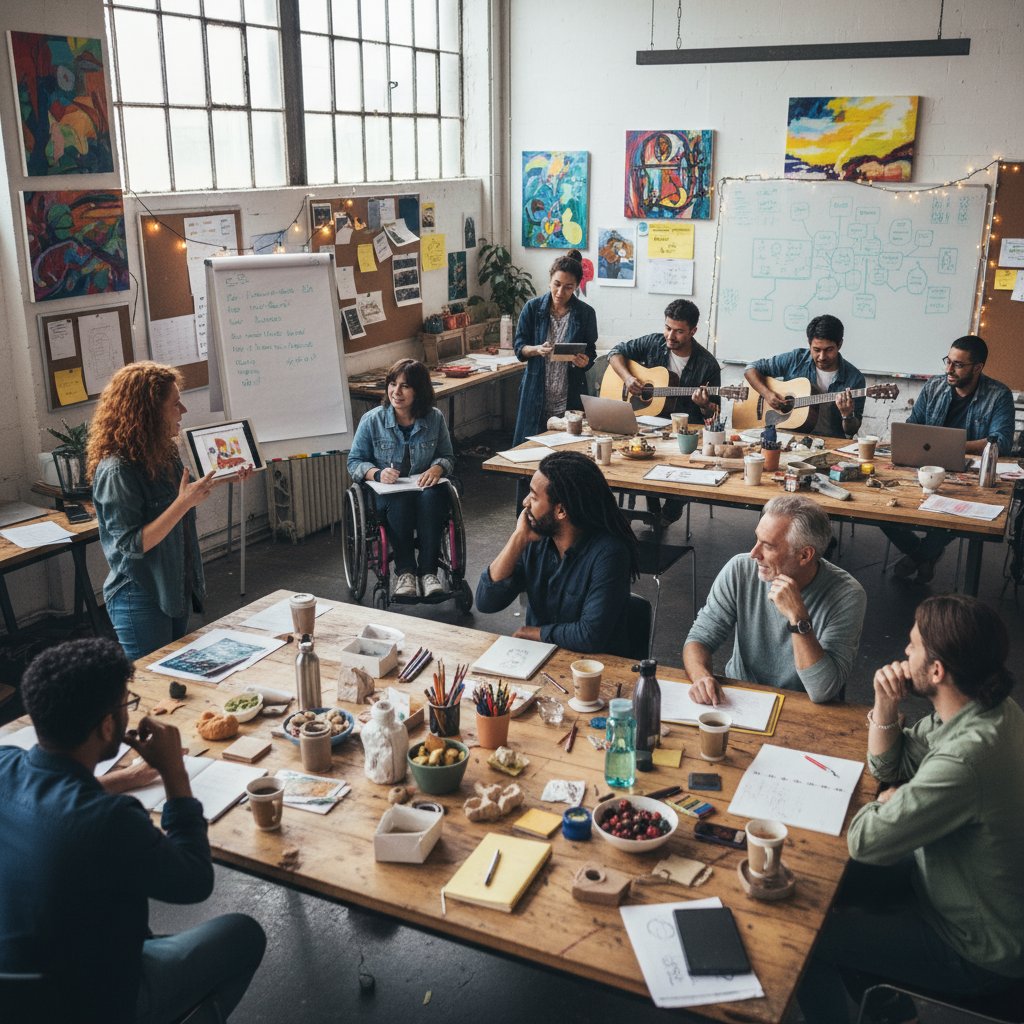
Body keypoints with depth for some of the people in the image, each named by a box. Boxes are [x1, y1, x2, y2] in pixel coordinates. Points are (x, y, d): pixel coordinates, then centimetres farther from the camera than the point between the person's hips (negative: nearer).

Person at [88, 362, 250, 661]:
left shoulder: (165, 454, 2)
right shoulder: (116, 471, -23)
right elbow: (132, 545, -24)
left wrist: (223, 478, 6)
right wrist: (184, 502, -30)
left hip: (176, 590, 8)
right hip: (140, 600, -8)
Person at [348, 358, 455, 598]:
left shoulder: (435, 419, 2)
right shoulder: (372, 420, -3)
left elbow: (448, 456, 12)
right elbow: (355, 462, 3)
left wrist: (436, 468, -13)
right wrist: (377, 474, -19)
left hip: (424, 488, 1)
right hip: (385, 492, -1)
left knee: (431, 496, -35)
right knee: (400, 500, -37)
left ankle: (428, 571, -34)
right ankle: (404, 572, -32)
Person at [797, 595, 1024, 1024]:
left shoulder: (965, 758, -39)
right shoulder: (989, 708, -8)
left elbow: (865, 842, -28)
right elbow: (887, 765, 4)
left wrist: (887, 801, -7)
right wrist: (886, 708, -14)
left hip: (977, 950, -9)